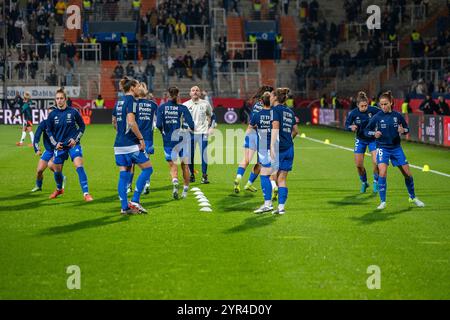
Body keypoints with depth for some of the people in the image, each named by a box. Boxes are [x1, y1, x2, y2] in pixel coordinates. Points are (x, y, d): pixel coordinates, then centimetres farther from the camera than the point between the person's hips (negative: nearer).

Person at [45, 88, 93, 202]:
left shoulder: (73, 112, -6)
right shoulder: (52, 115, 0)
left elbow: (82, 126, 5)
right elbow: (49, 131, 11)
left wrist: (76, 139, -6)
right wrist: (55, 143, -2)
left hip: (73, 144, -3)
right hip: (59, 146, 3)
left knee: (79, 166, -20)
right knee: (57, 170, 10)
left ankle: (86, 193, -20)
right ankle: (59, 189, 41)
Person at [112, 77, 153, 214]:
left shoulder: (119, 101, 15)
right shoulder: (131, 100, -10)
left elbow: (114, 121, 25)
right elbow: (131, 122, -21)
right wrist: (141, 138, -16)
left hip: (119, 144, 8)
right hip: (131, 143, -8)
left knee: (123, 175, 7)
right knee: (147, 168, 2)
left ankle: (124, 207, 5)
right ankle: (135, 201, -4)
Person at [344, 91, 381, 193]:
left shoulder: (373, 110, -21)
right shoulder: (353, 113, -18)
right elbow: (346, 125, -6)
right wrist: (351, 127, -28)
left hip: (373, 139, -1)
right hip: (360, 140, 1)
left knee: (376, 162, -16)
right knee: (358, 165, 1)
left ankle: (376, 181, 8)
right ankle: (364, 183, 27)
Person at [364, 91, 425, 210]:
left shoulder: (397, 115, -3)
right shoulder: (377, 117, -9)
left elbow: (407, 128, 8)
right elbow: (366, 130, -3)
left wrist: (403, 130, -15)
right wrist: (374, 133, -23)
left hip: (396, 148, 3)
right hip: (382, 148, -3)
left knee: (407, 173, 6)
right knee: (382, 173, -21)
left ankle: (413, 197, 30)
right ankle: (383, 202, -9)